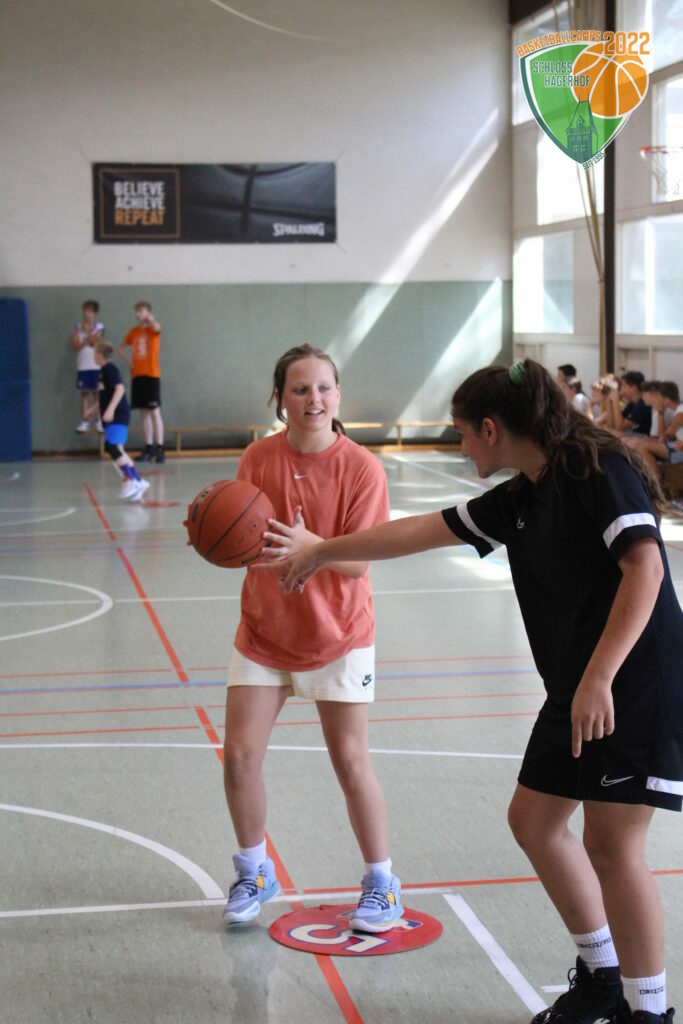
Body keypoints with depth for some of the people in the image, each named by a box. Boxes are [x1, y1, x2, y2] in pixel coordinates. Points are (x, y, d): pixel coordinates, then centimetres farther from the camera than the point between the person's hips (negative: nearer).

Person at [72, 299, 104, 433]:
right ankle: (85, 421, 5)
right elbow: (75, 345, -2)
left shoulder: (98, 327, 2)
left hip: (96, 365, -2)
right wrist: (86, 341, -13)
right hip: (82, 366, 2)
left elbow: (94, 342, -11)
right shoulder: (77, 327, 7)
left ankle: (99, 421, 3)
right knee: (84, 393, 3)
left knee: (96, 392, -1)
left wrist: (87, 330, -14)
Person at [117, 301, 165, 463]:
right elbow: (120, 349, 24)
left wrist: (149, 318, -48)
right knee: (144, 413, 6)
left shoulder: (153, 330, -1)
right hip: (137, 375, 5)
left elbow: (156, 327, -28)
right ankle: (148, 448, 11)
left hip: (152, 375, -5)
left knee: (155, 412, -8)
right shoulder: (133, 332, 12)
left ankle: (160, 449, -8)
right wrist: (129, 362, 9)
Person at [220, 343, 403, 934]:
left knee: (350, 760, -3)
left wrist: (307, 543, -36)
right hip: (264, 630, 3)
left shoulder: (361, 468, -14)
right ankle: (254, 873, 23)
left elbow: (356, 562, -17)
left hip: (337, 636, -3)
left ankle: (381, 882, 17)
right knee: (239, 756, 0)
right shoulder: (259, 458, -5)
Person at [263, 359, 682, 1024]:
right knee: (533, 819, 13)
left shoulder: (598, 469, -13)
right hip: (576, 692, 9)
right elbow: (419, 532, 20)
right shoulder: (518, 500, 12)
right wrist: (317, 553, 27)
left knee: (611, 845, -8)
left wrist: (599, 678, -29)